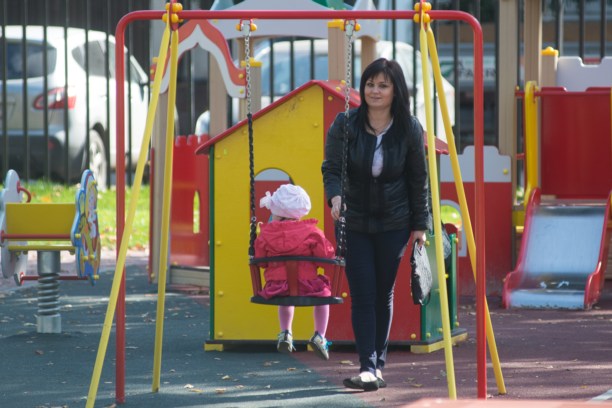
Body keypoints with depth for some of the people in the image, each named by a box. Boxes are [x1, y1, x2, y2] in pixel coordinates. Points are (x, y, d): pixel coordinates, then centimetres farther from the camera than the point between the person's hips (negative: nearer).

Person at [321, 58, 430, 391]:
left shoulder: (409, 129, -7)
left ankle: (378, 363, 17)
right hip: (354, 222, -1)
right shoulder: (345, 124, -9)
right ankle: (368, 367, -13)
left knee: (384, 294, 6)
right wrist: (335, 196, -30)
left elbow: (418, 179, 0)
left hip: (393, 224, 1)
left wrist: (420, 225, 1)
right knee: (362, 295, -8)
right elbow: (331, 167, -9)